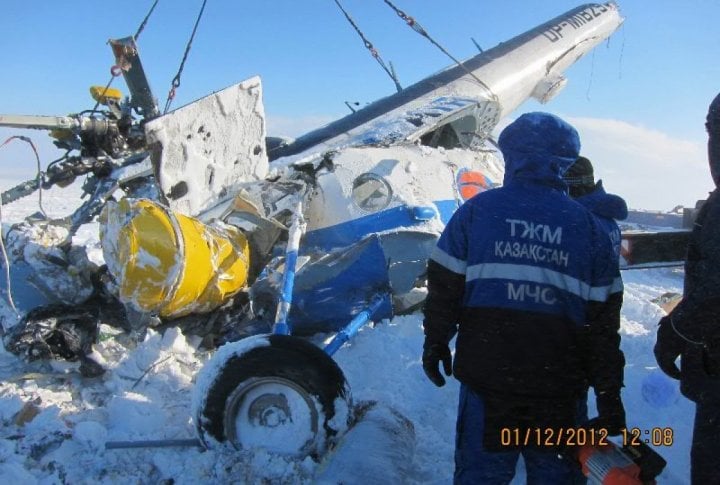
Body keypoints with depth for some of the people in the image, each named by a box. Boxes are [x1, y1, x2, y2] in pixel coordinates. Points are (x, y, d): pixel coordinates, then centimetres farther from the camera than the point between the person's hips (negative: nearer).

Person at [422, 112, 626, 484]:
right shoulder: (588, 227, 2)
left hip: (486, 377, -1)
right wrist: (610, 396, 8)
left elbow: (444, 287, -3)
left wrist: (435, 343, 12)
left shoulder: (476, 210, -2)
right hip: (558, 387, 2)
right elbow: (603, 321, 1)